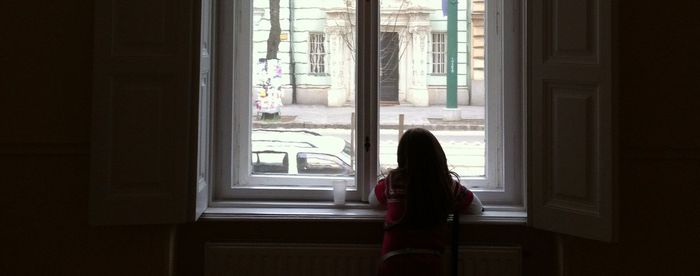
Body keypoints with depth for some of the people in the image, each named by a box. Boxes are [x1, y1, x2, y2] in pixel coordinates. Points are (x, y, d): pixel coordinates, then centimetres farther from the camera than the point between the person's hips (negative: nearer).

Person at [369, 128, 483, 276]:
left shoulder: (393, 181, -2)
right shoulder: (449, 185, 0)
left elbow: (373, 200, 18)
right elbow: (477, 207, 16)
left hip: (394, 263, -1)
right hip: (430, 264, 1)